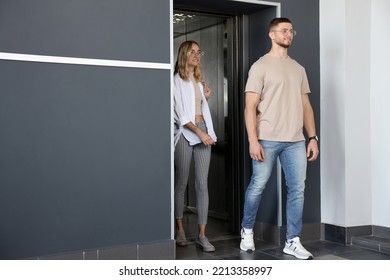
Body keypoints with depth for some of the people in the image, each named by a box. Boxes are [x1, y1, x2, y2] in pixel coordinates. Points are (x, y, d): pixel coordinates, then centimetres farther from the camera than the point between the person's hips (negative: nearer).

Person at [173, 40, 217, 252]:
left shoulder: (199, 81, 19)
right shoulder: (177, 80, -1)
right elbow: (180, 113, -10)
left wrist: (206, 98, 11)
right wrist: (199, 132, -16)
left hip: (203, 131, 5)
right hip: (185, 133, -5)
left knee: (202, 184, -2)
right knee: (181, 183, 2)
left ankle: (202, 235, -3)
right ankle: (179, 230, 15)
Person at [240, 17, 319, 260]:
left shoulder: (298, 69, 16)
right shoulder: (260, 66, -2)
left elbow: (306, 106, 15)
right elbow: (250, 107, -8)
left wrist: (313, 137, 7)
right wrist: (253, 140, -16)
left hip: (296, 141, 5)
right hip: (267, 139, -5)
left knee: (298, 189, 2)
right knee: (257, 186, 5)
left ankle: (293, 241, 11)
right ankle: (247, 231, 26)